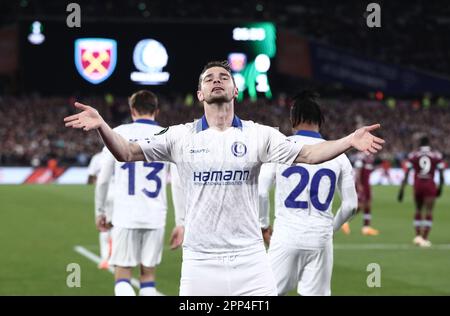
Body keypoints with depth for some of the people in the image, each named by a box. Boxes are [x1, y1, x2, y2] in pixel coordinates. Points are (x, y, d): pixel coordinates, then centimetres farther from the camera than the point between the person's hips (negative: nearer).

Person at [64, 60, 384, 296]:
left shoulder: (259, 135, 4)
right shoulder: (181, 136, 5)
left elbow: (307, 153, -3)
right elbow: (128, 152, 3)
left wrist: (349, 141, -19)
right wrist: (101, 125, -15)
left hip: (250, 261, 0)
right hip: (200, 262, 0)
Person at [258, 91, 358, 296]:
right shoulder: (338, 155, 5)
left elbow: (259, 192, -6)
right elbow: (350, 205, 9)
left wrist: (264, 226, 8)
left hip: (286, 237, -2)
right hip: (321, 239, 2)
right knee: (317, 293, 7)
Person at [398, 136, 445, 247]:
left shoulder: (413, 155, 2)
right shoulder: (437, 155, 2)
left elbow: (406, 174, -1)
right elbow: (441, 174, 3)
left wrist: (401, 190, 1)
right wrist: (440, 188, 18)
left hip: (417, 185, 2)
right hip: (430, 186, -2)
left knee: (418, 210, 19)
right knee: (429, 212, 0)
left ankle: (418, 235, 15)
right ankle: (424, 238, -8)